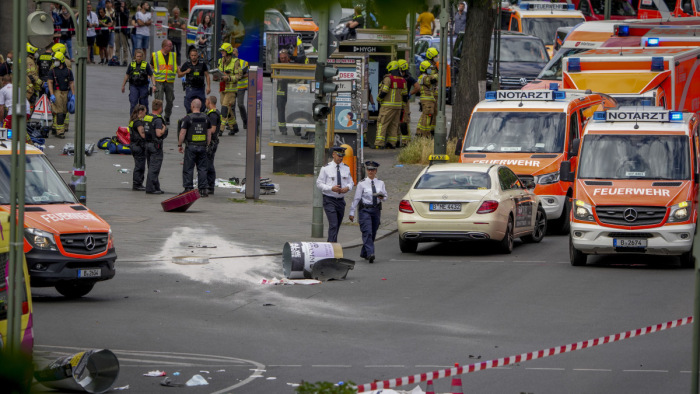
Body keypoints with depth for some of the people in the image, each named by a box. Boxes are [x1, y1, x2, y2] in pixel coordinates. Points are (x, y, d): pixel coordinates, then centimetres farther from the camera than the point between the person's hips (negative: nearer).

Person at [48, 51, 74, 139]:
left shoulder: (68, 71, 8)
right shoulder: (53, 71, 3)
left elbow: (71, 83, 10)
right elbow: (50, 83, 0)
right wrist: (52, 95, -11)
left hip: (66, 93, 3)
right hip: (57, 92, -3)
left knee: (64, 112, 6)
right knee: (59, 113, -10)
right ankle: (60, 131, -10)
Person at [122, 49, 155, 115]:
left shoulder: (146, 65, -2)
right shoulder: (131, 64, 5)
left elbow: (151, 75, -1)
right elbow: (127, 75, 16)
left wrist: (154, 85, -13)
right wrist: (123, 85, 20)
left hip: (143, 87, -1)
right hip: (133, 86, 1)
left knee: (144, 104, 3)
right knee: (133, 103, -8)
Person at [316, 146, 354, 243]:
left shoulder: (346, 168, 8)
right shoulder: (326, 168, -5)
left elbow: (350, 182, 15)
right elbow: (319, 183, -5)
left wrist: (348, 188, -10)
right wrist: (331, 188, -20)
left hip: (341, 200, 5)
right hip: (329, 200, -5)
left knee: (337, 227, 11)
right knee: (333, 225, -17)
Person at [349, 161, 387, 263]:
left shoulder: (380, 183, 8)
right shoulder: (362, 184, -3)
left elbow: (385, 197, 13)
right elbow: (356, 198, -2)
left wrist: (382, 197, -12)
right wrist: (352, 212, -4)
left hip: (376, 210, 4)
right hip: (364, 210, -4)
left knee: (373, 234, 10)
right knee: (367, 232, -16)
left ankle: (364, 253, 27)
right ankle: (370, 254, -26)